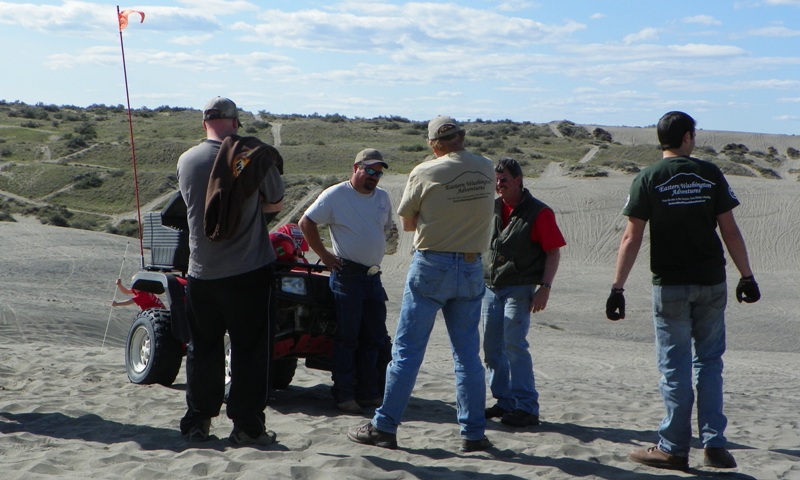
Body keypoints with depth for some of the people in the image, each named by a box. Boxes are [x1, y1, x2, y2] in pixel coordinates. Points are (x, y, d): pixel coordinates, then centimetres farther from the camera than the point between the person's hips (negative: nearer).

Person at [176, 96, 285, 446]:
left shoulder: (187, 160, 0)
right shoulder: (256, 156, -8)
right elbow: (275, 203, 5)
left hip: (202, 272, 3)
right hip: (249, 272, -3)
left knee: (202, 348, 14)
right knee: (249, 349, 4)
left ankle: (197, 422, 19)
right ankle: (247, 426, 6)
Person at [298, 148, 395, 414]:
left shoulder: (382, 197, 13)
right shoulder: (335, 195, -6)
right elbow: (305, 223, -6)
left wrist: (377, 255, 14)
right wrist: (324, 255, -7)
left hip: (374, 275, 6)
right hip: (347, 274, -6)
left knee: (375, 337, 8)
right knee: (347, 338, -2)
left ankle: (369, 392, 18)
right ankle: (344, 395, 5)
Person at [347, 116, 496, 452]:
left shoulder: (424, 173, -8)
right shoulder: (487, 169, 3)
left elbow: (407, 224, 2)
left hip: (432, 266, -4)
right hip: (472, 268, 4)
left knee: (407, 350, 2)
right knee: (468, 354, 9)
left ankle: (384, 428, 6)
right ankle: (473, 434, 11)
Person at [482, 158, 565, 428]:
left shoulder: (538, 213, -6)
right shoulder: (491, 208, 10)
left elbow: (553, 253, -7)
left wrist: (545, 288, -16)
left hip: (519, 288, -6)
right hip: (490, 288, 6)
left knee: (514, 343, -14)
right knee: (492, 346, 7)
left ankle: (527, 408, -10)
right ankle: (505, 402, 17)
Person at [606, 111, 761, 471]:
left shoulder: (648, 179, -4)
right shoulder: (710, 175, 2)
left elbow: (632, 238, -9)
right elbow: (730, 231, 1)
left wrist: (617, 288, -7)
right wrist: (747, 276, 9)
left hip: (670, 286, -2)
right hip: (711, 284, 2)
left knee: (675, 369, 5)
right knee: (709, 363, 12)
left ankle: (674, 449, 10)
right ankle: (714, 444, 9)